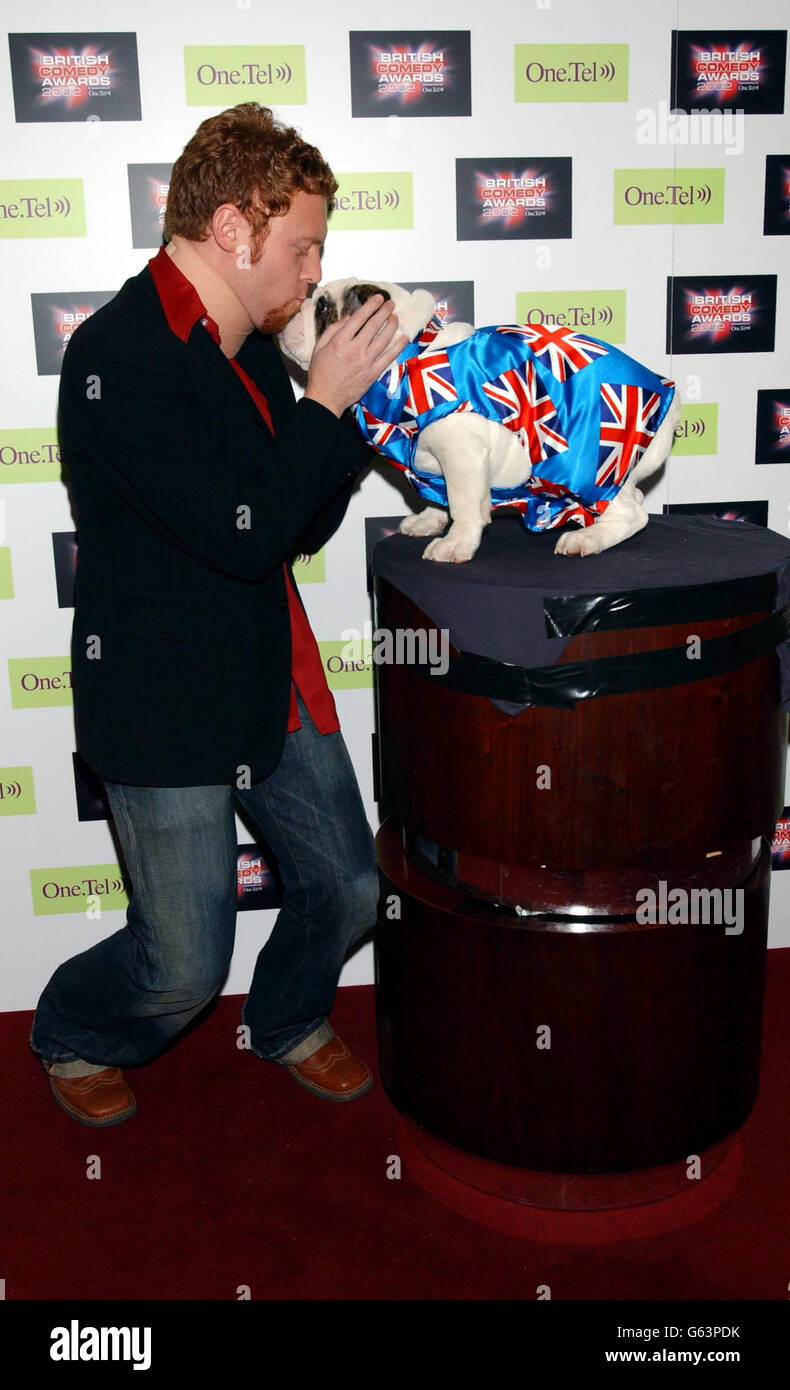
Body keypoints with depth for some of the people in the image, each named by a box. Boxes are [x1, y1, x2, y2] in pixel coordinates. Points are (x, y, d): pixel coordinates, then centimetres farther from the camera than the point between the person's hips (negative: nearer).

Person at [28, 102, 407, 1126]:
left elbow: (305, 527, 10)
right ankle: (71, 1036, 38)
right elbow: (245, 534, -26)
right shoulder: (120, 357, -20)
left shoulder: (248, 347, 8)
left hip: (275, 679, 8)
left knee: (347, 889, 14)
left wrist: (356, 403, -1)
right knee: (183, 968, 4)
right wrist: (325, 403, -15)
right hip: (166, 704, -8)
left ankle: (287, 1020, 45)